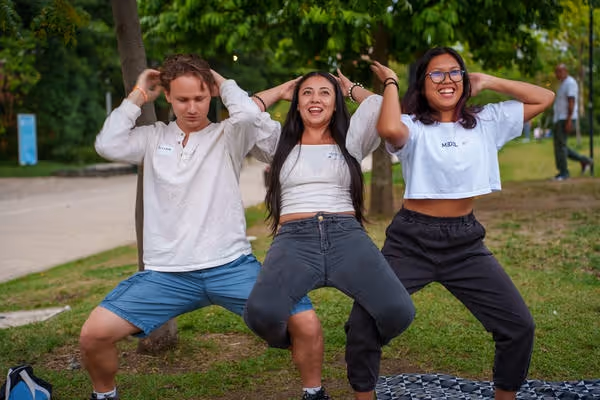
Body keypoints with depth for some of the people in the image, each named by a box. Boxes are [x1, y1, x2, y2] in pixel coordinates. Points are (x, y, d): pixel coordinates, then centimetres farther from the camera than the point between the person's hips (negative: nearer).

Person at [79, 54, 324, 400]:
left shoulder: (228, 136, 5)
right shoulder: (154, 138, 12)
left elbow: (250, 114, -17)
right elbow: (108, 145, -5)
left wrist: (223, 82, 2)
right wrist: (138, 96, 4)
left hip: (230, 265, -1)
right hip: (167, 272, 2)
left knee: (307, 324, -16)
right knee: (94, 333, -11)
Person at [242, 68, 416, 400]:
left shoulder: (350, 142, 20)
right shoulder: (280, 142, 22)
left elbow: (381, 107, 7)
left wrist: (351, 87, 27)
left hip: (347, 237, 1)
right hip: (294, 240, 0)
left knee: (398, 312, -28)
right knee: (261, 314, -34)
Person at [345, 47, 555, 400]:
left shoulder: (486, 122, 7)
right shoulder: (413, 127, -5)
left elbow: (544, 98, 7)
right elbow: (388, 129, -29)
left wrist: (489, 82, 5)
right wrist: (391, 83, -12)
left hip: (465, 241, 3)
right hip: (412, 240, -3)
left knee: (520, 325, 1)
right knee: (363, 324, -9)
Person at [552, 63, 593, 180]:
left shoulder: (570, 83, -10)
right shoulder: (563, 84, 21)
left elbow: (571, 102, -19)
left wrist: (568, 121, -25)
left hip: (565, 119, -10)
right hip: (559, 119, 10)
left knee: (560, 144, -10)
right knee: (559, 145, 9)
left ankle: (563, 172, -4)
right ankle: (584, 161, 16)